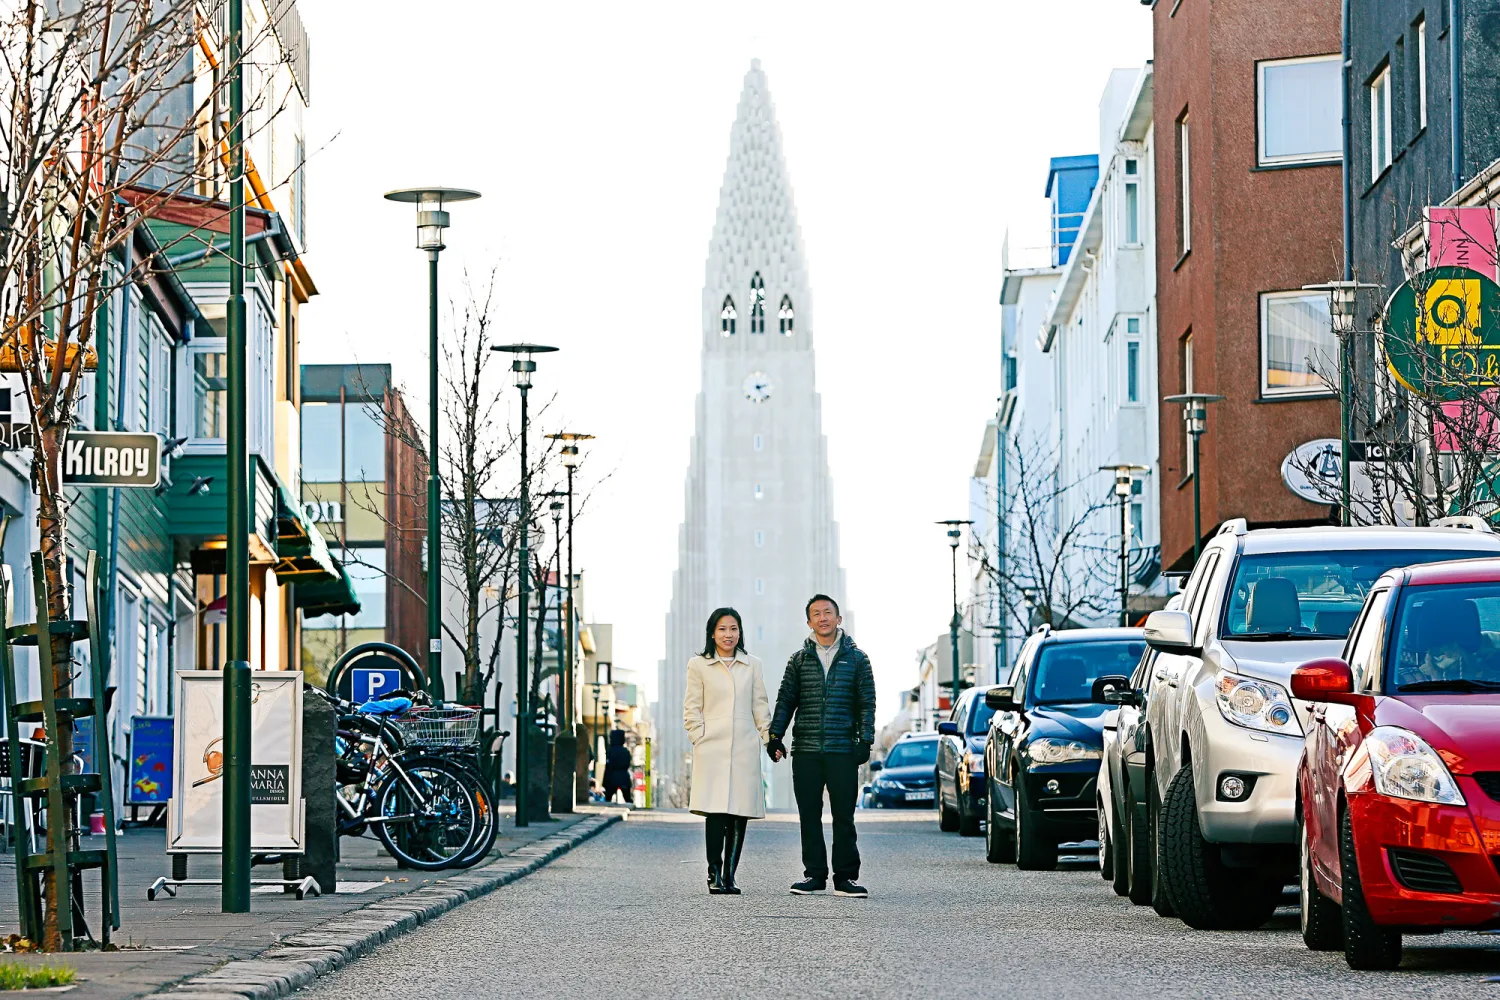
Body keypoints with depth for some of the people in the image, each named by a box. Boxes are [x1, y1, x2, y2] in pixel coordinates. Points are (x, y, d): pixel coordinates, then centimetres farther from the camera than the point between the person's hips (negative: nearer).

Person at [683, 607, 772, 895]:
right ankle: (714, 875, -8)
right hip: (713, 749, -3)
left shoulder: (751, 666, 14)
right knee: (716, 812, -13)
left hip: (745, 749, 3)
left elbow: (760, 706, 15)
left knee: (740, 813, -1)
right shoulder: (699, 665, 7)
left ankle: (729, 875, 5)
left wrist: (770, 738, 6)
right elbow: (692, 709, 6)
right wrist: (700, 739, -4)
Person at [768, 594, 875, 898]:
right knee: (809, 816, 3)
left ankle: (845, 877, 2)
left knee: (844, 816, -2)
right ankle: (814, 875, 9)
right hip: (805, 751, 2)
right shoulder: (799, 659, 12)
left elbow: (867, 702, 5)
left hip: (843, 750, -2)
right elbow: (785, 700, 11)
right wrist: (775, 735, 0)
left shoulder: (856, 658, 7)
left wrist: (865, 739, -4)